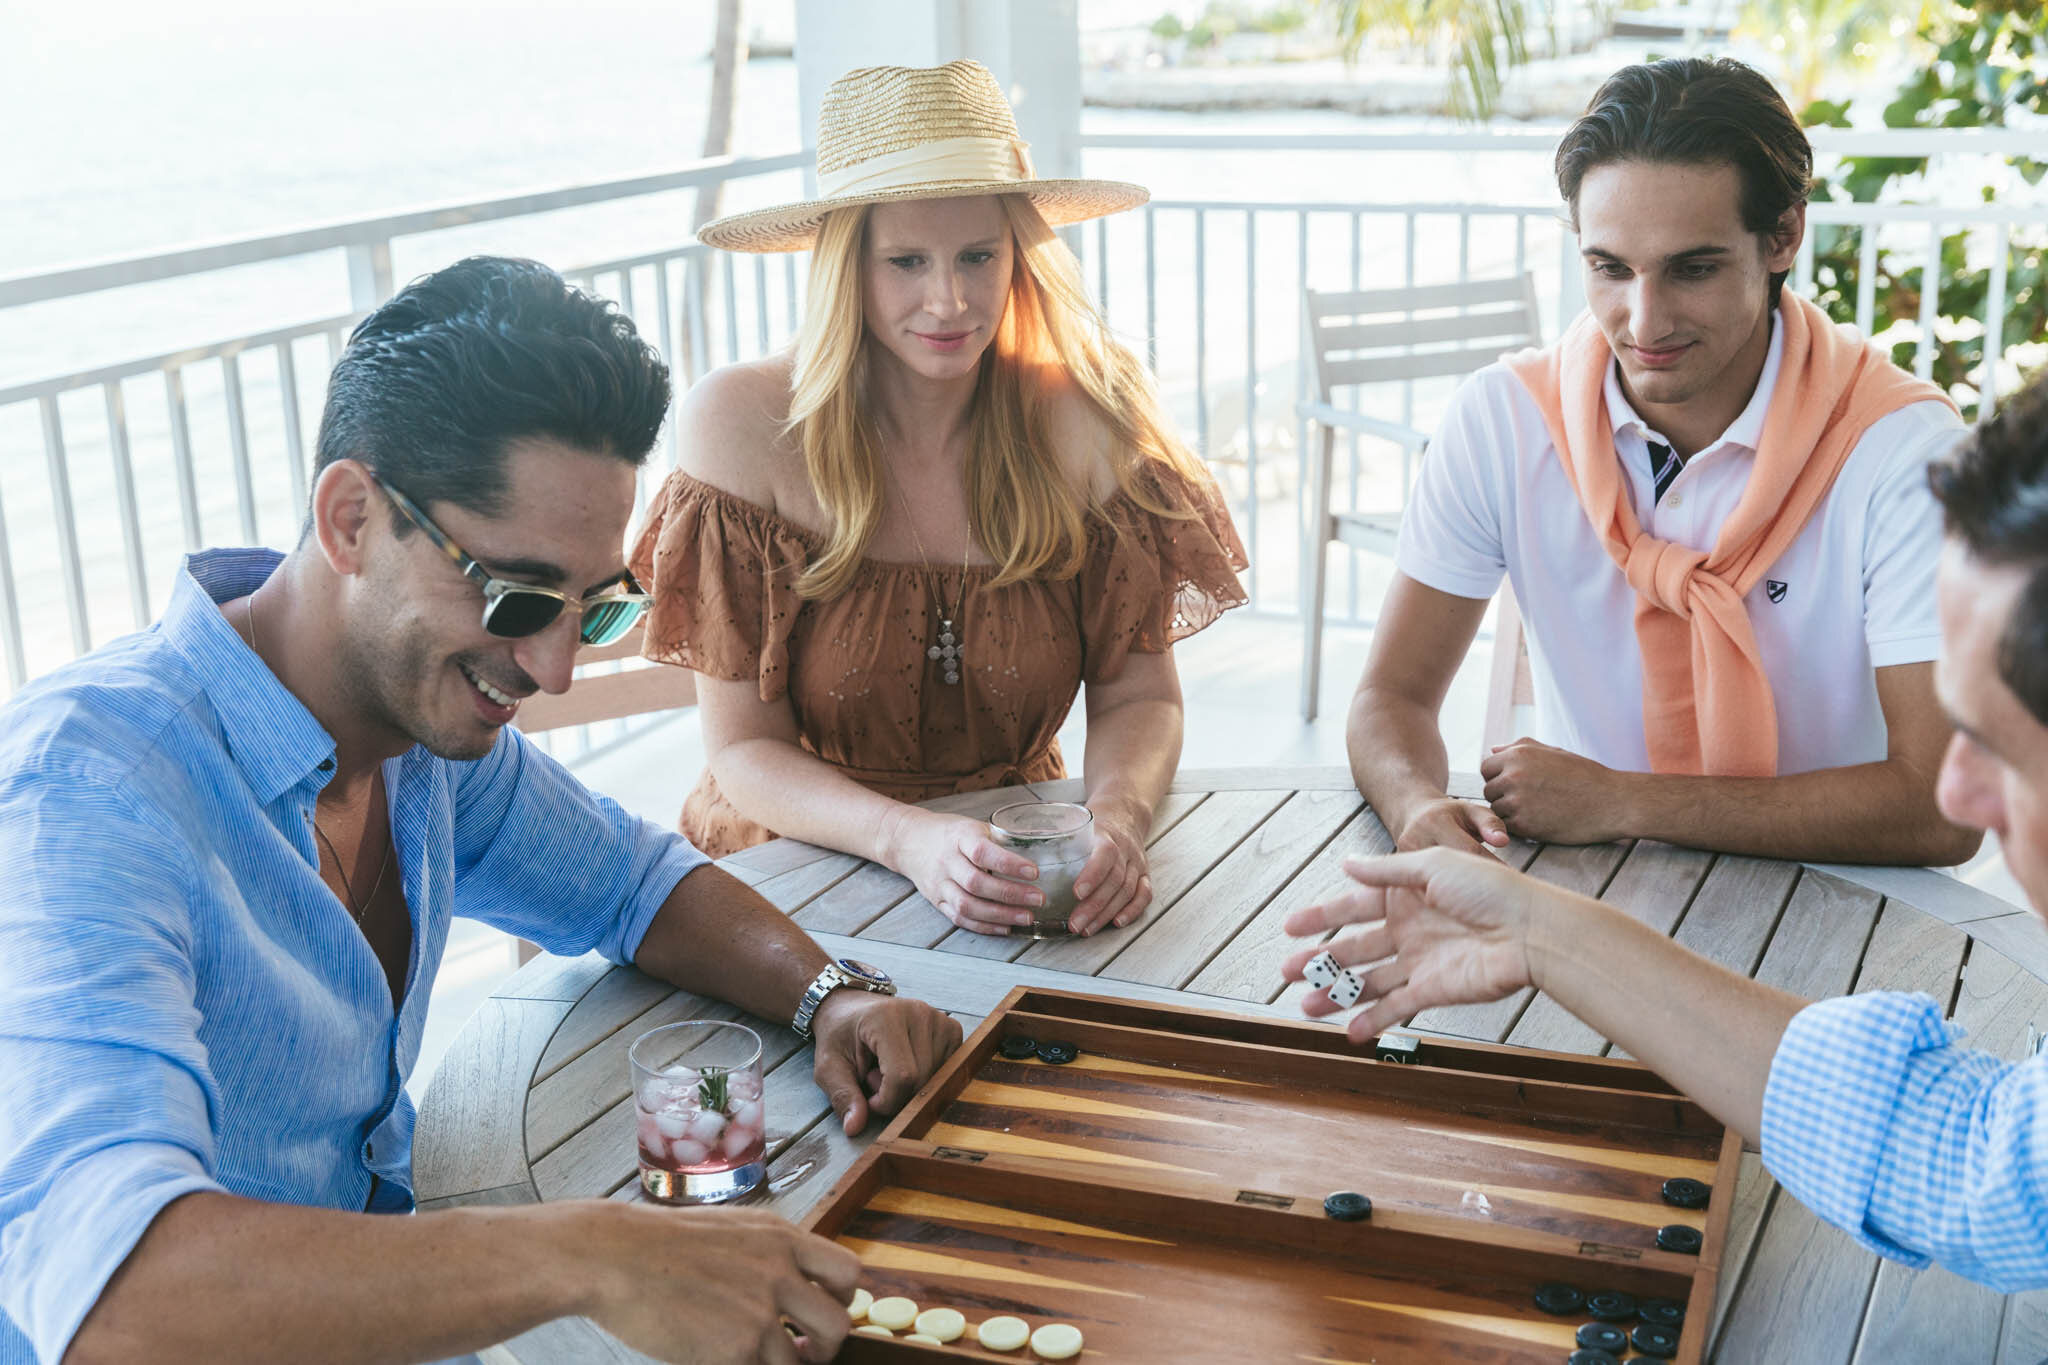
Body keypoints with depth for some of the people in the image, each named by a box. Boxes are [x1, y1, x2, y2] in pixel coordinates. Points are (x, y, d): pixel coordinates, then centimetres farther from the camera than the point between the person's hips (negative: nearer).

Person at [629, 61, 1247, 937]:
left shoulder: (1082, 420, -7)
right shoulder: (744, 425, -12)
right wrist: (910, 841, -30)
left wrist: (1118, 818, -24)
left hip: (1018, 861, 2)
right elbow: (744, 750, -11)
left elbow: (1137, 694, -1)